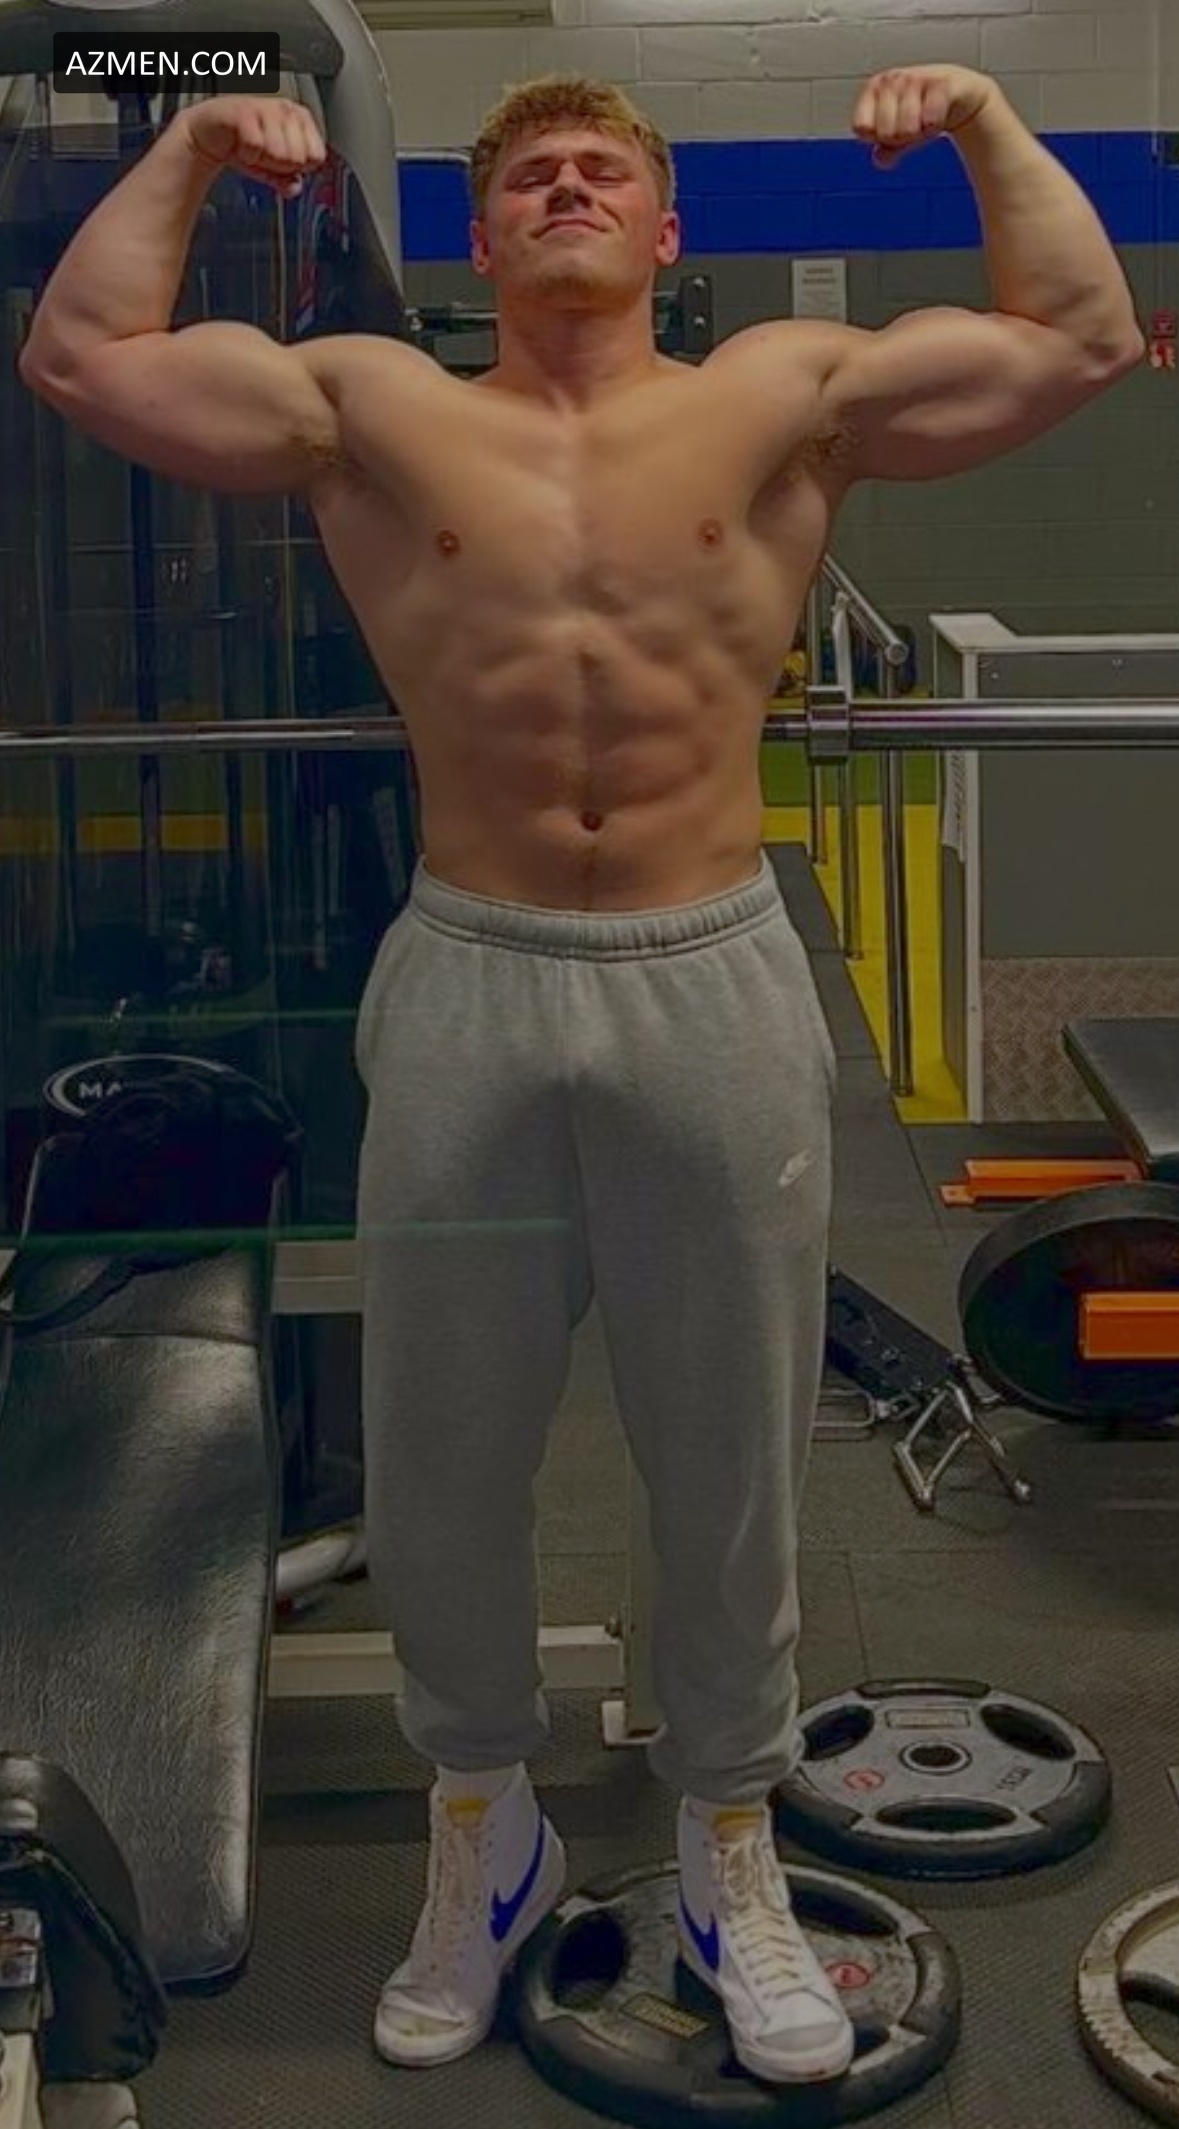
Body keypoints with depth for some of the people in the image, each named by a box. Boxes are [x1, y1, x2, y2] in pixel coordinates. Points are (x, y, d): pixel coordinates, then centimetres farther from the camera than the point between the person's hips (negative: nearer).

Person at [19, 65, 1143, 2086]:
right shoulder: (371, 407, 7)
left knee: (728, 1468, 12)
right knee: (438, 1471, 12)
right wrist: (189, 152, 9)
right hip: (466, 993, 1)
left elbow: (1082, 338, 6)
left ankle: (732, 1859, 33)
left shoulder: (793, 394, 7)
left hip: (719, 990, 0)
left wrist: (988, 123, 8)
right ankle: (481, 1837, 36)